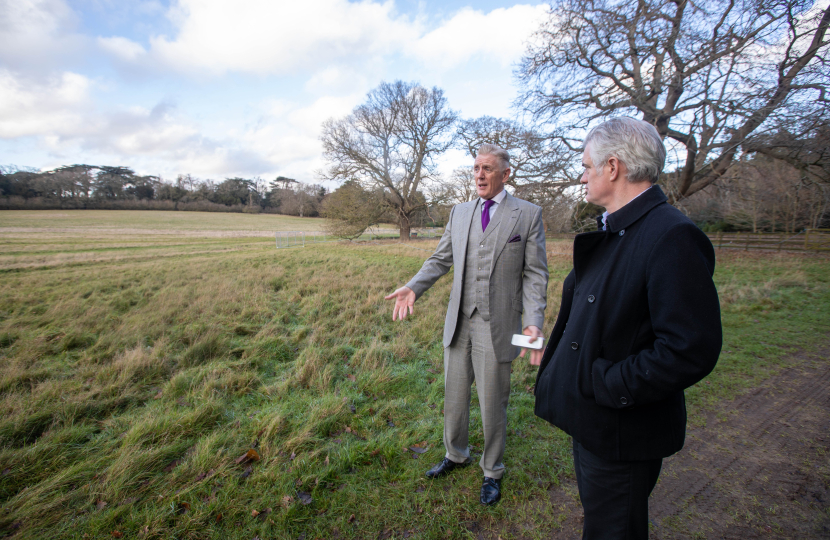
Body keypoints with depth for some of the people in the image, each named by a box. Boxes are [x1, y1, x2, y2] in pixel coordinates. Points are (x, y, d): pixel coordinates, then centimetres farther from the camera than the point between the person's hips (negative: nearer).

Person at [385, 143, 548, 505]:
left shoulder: (528, 215, -3)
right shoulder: (459, 213, 9)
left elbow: (535, 273, -6)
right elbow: (441, 259, 9)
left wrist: (534, 323, -17)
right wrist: (413, 288, -8)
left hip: (496, 326, -4)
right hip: (458, 322, 4)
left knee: (493, 405, 10)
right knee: (454, 397, 18)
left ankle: (492, 472, 35)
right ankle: (456, 455, 44)